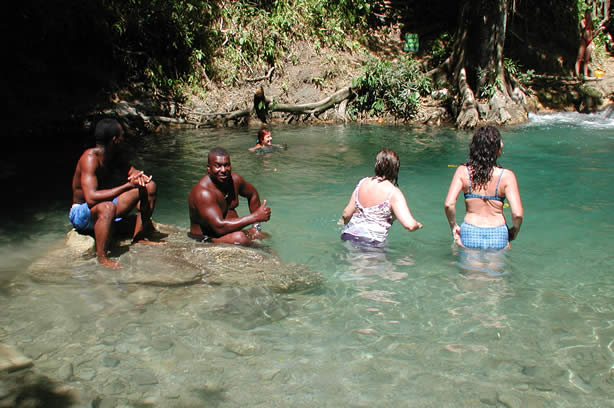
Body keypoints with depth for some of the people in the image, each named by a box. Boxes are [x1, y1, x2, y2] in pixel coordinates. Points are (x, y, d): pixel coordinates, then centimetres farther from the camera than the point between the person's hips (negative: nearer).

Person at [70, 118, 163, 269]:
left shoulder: (113, 156, 0)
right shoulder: (90, 158, -26)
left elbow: (130, 171, 9)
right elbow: (91, 198, -36)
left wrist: (138, 175, -18)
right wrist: (127, 186, -36)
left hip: (103, 206, 9)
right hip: (81, 214, -9)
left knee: (149, 186, 5)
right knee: (107, 207, -44)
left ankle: (138, 238, 9)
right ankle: (102, 257, -30)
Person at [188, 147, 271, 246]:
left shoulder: (234, 179, 0)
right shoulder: (203, 192, -25)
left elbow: (253, 194, 21)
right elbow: (219, 227, -33)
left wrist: (256, 226, 9)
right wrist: (256, 217, -30)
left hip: (231, 232, 8)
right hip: (206, 240, -8)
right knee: (240, 238, -32)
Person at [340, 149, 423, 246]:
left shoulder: (362, 183, 7)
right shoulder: (394, 193, -8)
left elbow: (346, 214, 11)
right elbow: (409, 225, -17)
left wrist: (344, 221, 35)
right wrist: (418, 225, 7)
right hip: (372, 243, -6)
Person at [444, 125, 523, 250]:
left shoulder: (463, 171, -7)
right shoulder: (506, 176, -11)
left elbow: (449, 204, -15)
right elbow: (517, 214, -15)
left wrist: (453, 226, 2)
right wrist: (514, 232, 5)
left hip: (469, 235, 2)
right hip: (498, 237, -1)